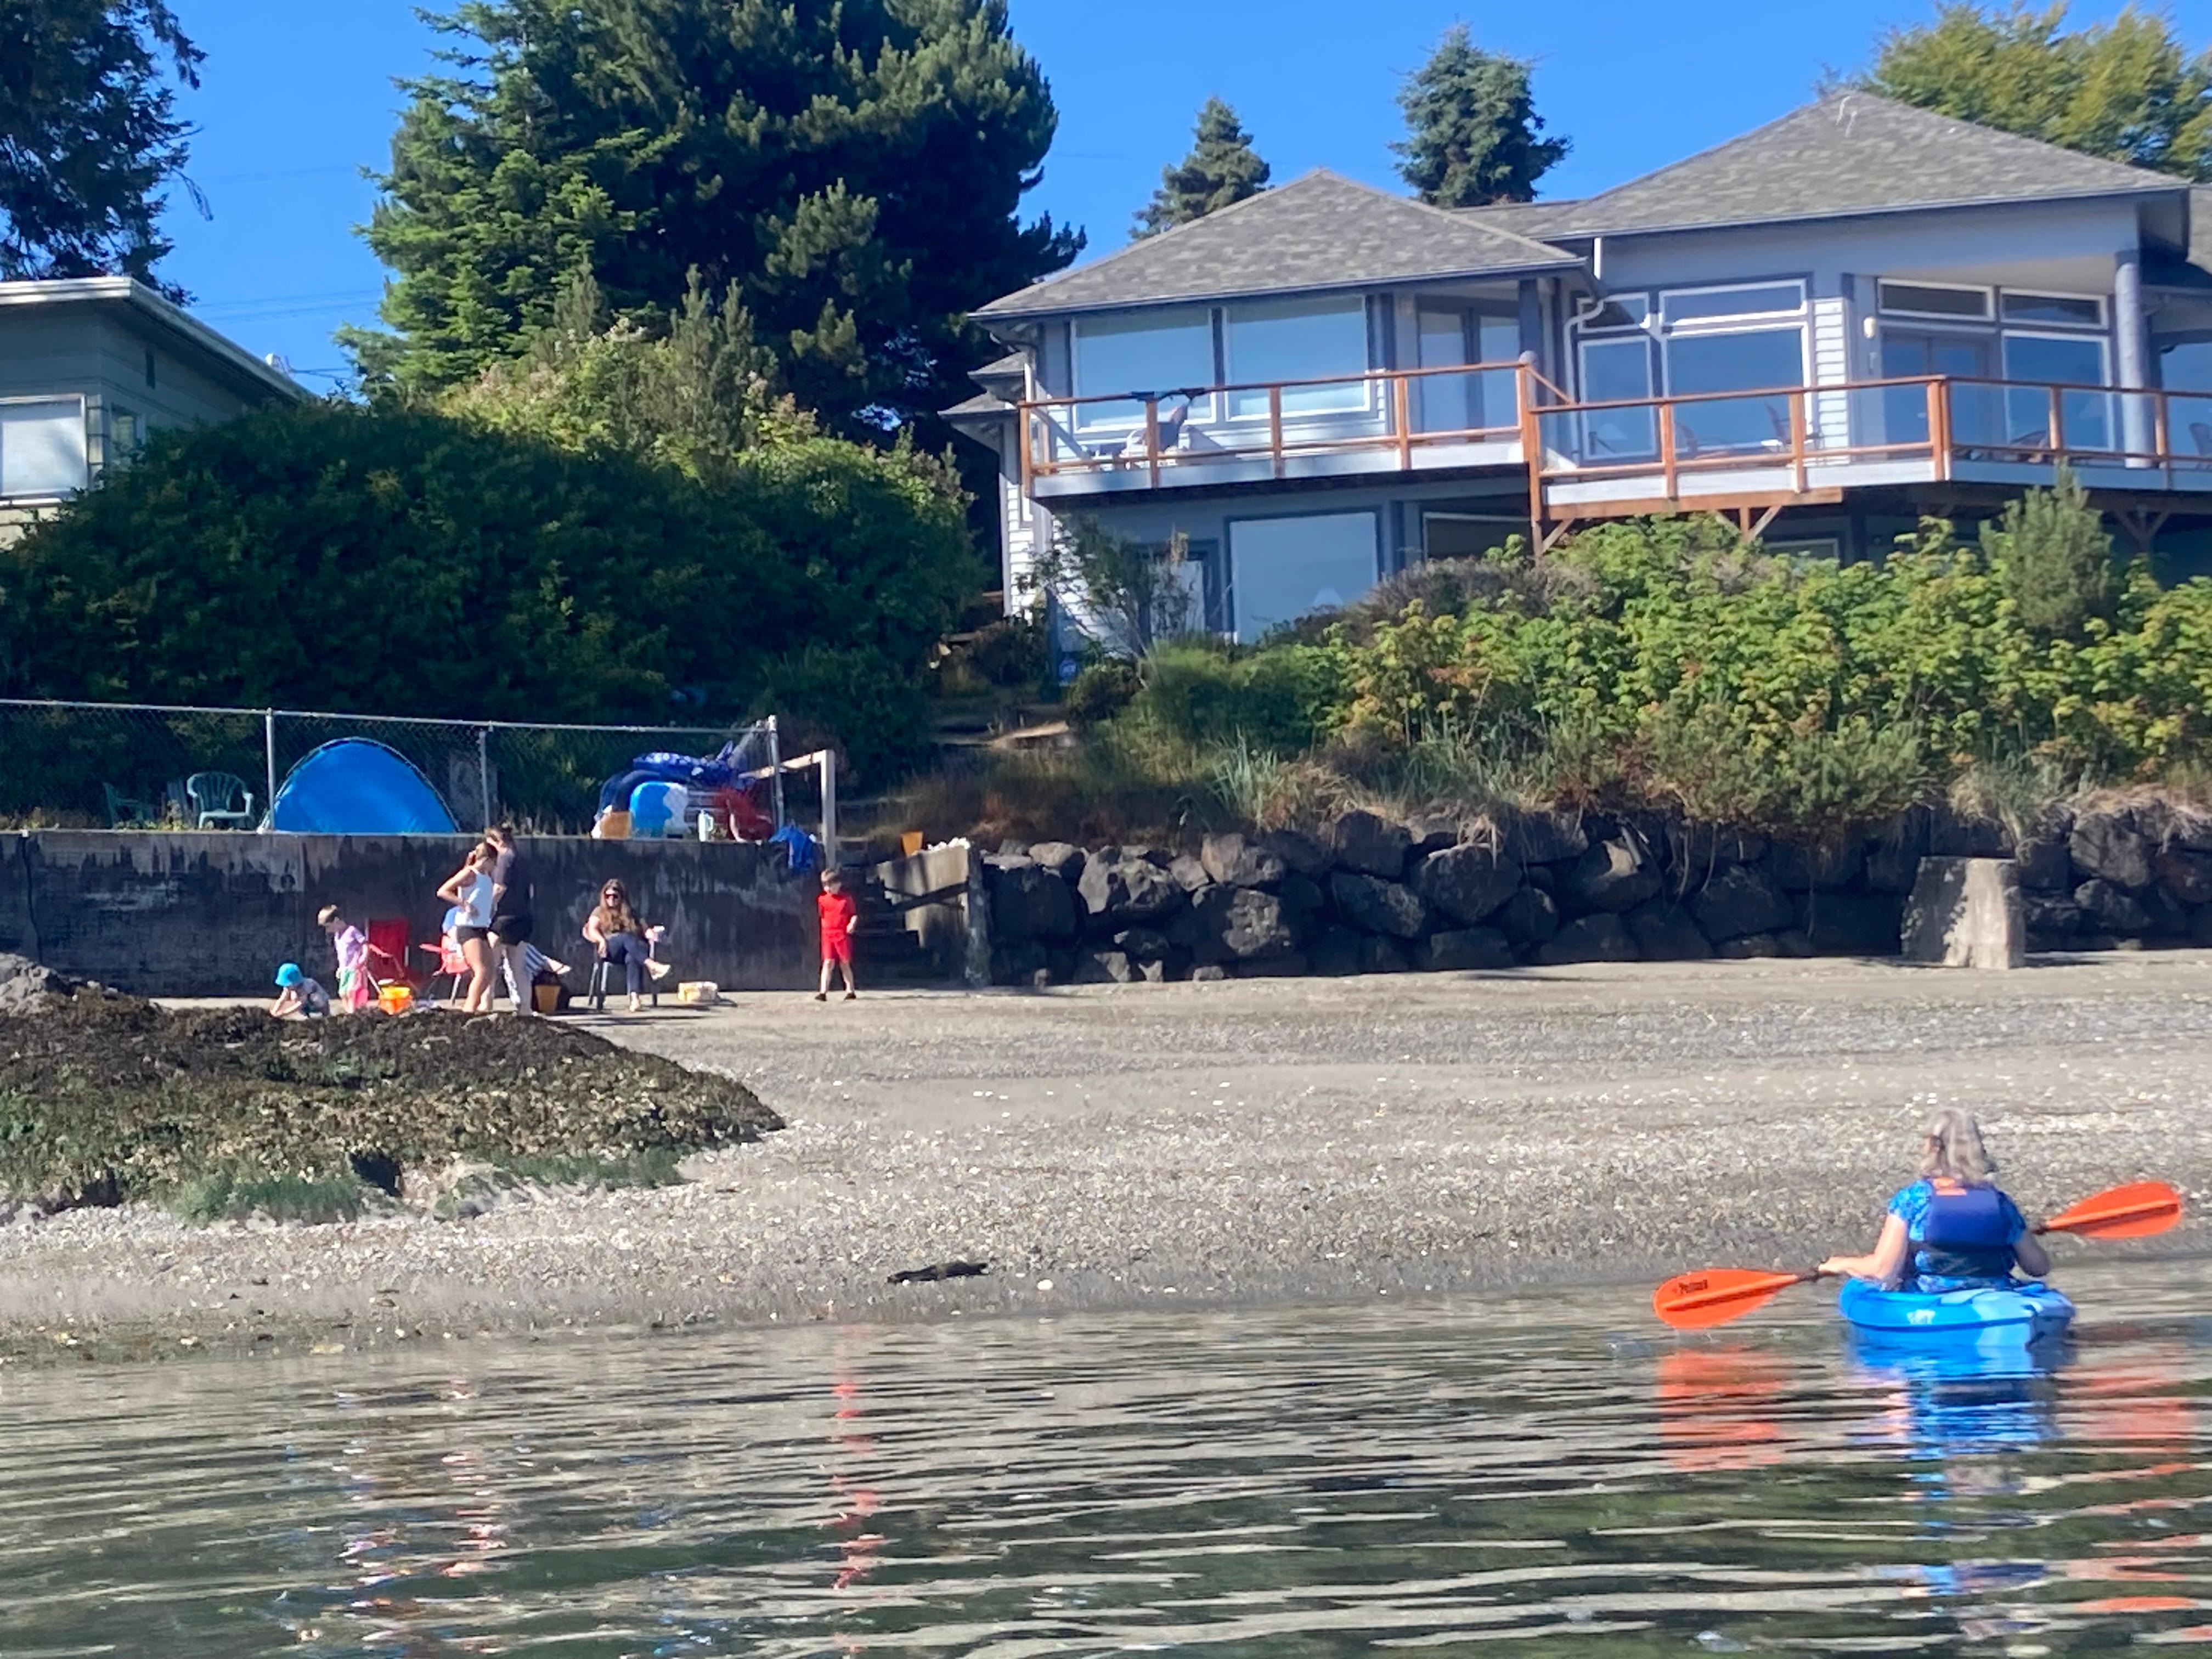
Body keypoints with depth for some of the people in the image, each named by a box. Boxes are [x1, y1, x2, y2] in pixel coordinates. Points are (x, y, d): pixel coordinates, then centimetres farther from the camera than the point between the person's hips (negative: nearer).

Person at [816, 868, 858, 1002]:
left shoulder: (847, 898, 1)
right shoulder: (823, 899, 7)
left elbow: (854, 914, 3)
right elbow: (821, 916, 16)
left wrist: (852, 924, -15)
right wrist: (825, 927, 5)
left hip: (843, 934, -1)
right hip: (828, 935, 1)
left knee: (845, 963, 6)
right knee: (828, 963, -8)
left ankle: (850, 991, 18)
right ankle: (823, 992, -13)